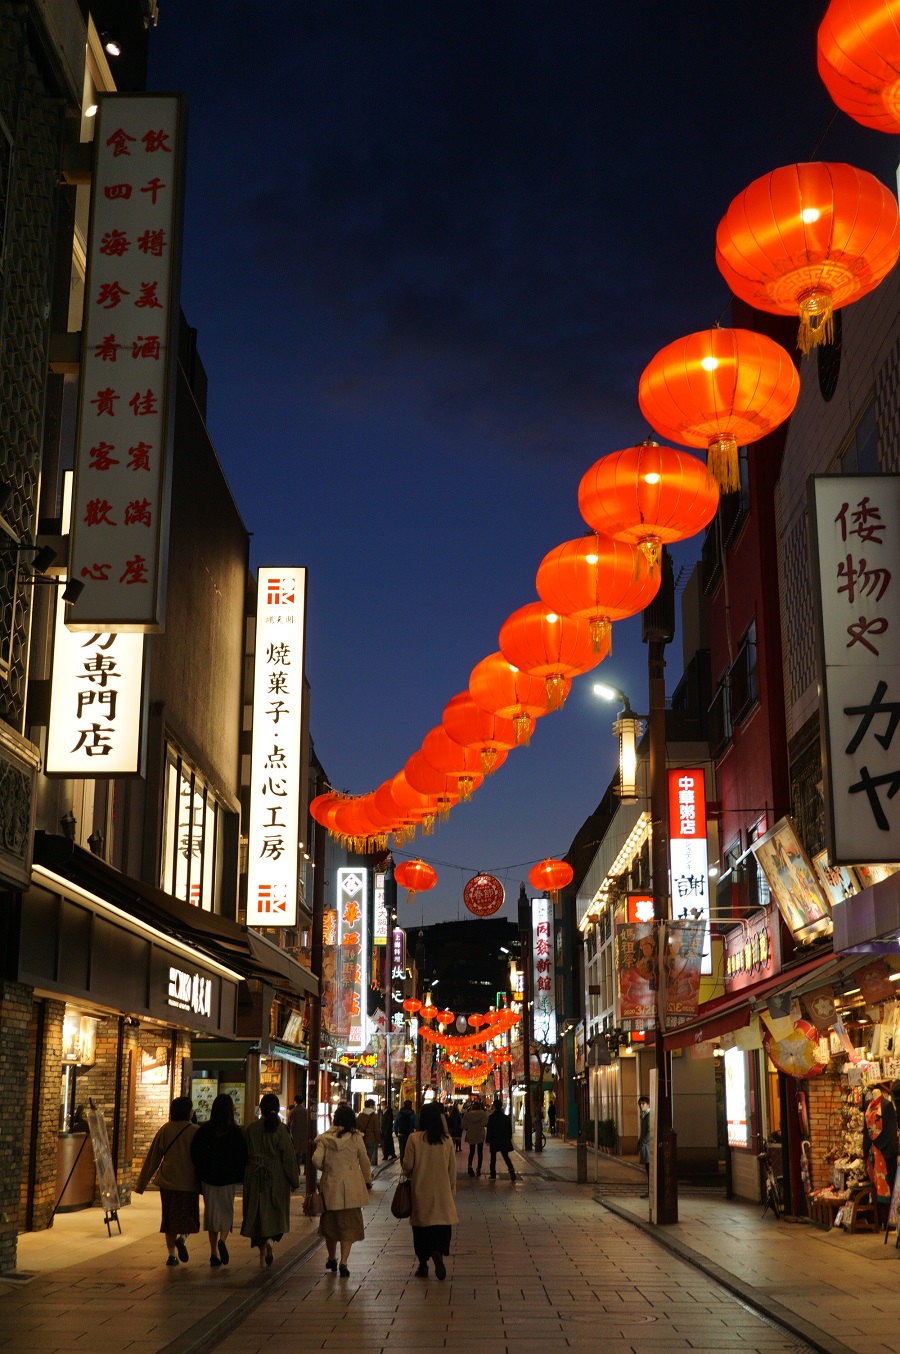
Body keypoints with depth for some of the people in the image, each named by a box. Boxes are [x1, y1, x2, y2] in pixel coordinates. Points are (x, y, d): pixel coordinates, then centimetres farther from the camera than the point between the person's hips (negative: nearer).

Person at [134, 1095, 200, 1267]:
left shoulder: (165, 1130, 1)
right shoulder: (195, 1131, -8)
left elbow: (152, 1159, 5)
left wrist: (142, 1183, 12)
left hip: (167, 1182, 3)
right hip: (188, 1183, -3)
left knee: (170, 1218, 15)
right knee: (189, 1218, 13)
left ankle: (172, 1255, 12)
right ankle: (182, 1238, -14)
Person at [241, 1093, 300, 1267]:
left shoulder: (251, 1128, -2)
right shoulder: (281, 1129, -10)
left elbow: (244, 1154, 5)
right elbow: (289, 1156, -9)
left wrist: (243, 1176, 17)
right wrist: (294, 1180, 0)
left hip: (255, 1176, 2)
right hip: (277, 1177, -2)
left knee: (258, 1213, 11)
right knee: (276, 1212, 12)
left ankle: (262, 1252, 8)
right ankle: (270, 1241, -11)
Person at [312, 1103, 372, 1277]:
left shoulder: (325, 1138, -2)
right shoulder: (356, 1138, -5)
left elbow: (316, 1160, -9)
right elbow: (364, 1162, 2)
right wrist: (368, 1181, 17)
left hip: (330, 1185, 2)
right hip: (351, 1187, -2)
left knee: (330, 1222, 18)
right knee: (349, 1225, 2)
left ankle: (331, 1259, 31)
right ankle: (343, 1262, -9)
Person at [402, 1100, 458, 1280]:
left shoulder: (414, 1139, -11)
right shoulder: (447, 1139, -4)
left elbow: (407, 1166, -7)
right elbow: (453, 1168, 3)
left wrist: (407, 1173, 17)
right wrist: (452, 1189, 14)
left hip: (421, 1191, -1)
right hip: (442, 1191, 1)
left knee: (421, 1226, 11)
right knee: (442, 1224, 7)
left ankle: (423, 1265, 16)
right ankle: (438, 1252, -18)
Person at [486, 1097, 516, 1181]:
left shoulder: (491, 1117, -10)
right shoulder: (506, 1117, 0)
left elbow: (489, 1130, -8)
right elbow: (510, 1129, 6)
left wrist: (488, 1140, -1)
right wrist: (509, 1138, 17)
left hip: (494, 1140, -2)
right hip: (504, 1141, 2)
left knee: (493, 1158, 10)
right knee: (506, 1156, 9)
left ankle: (493, 1175, 11)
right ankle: (511, 1169, -15)